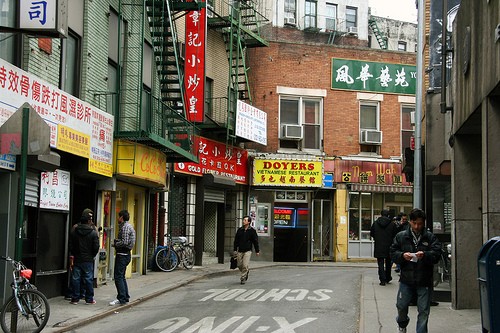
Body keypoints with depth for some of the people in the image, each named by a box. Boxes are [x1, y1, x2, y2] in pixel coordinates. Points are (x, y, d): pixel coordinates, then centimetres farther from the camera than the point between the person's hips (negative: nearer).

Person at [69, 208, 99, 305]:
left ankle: (75, 298, 9)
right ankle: (89, 299, 7)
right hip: (88, 260, -3)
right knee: (88, 279, 4)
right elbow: (96, 247, -8)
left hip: (77, 259, 3)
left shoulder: (74, 231, -1)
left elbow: (71, 245, 3)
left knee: (75, 278, 7)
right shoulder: (93, 232, -10)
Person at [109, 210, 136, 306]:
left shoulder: (125, 227, -15)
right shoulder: (128, 226, 18)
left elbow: (124, 242, -23)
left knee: (118, 276, -10)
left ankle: (121, 299, -11)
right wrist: (117, 242, 10)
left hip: (122, 254, -11)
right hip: (125, 254, 11)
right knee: (121, 276, 17)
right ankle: (125, 297, 21)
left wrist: (115, 244, -9)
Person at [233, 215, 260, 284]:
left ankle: (243, 278, -4)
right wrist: (235, 250, 9)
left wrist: (257, 251, 2)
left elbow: (255, 241, 2)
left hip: (247, 251, -4)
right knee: (240, 265, 8)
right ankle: (246, 272, 35)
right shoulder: (240, 230, 7)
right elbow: (236, 240, 12)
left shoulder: (252, 231, -1)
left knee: (245, 265, -13)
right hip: (240, 251, 4)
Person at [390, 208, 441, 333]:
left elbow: (436, 254, -9)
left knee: (423, 311, 1)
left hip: (424, 281, -1)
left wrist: (424, 255, -28)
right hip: (406, 279, 2)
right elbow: (393, 253, 3)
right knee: (401, 306, 10)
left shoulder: (430, 237, 0)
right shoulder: (401, 236, 5)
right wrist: (402, 255, -17)